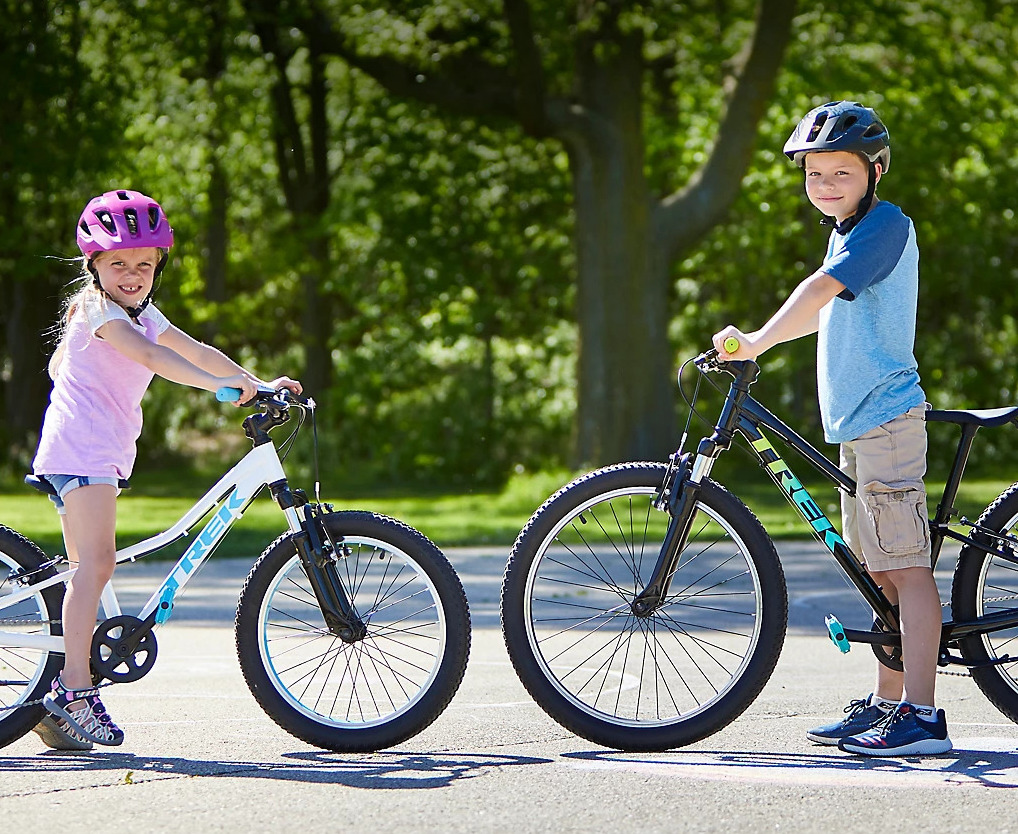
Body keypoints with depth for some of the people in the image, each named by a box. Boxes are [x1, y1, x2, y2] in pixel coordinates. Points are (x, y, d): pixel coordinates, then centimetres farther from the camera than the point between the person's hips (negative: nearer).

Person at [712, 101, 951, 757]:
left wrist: (757, 342, -32)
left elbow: (820, 289, -25)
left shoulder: (885, 224, -12)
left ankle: (921, 717, -15)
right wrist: (748, 342, 25)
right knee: (880, 572, 13)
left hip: (885, 417, -10)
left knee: (906, 568, -12)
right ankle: (888, 701, 20)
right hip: (858, 421, 10)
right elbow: (826, 311, 32)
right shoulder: (848, 232, 19)